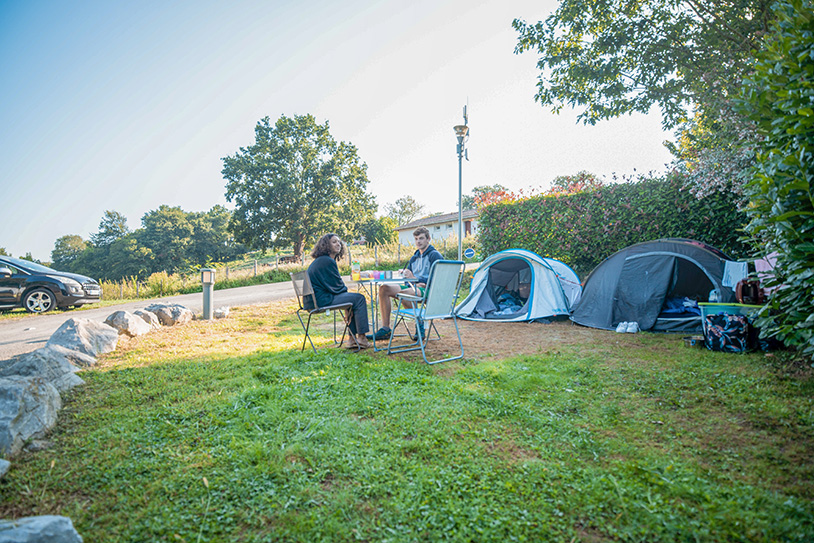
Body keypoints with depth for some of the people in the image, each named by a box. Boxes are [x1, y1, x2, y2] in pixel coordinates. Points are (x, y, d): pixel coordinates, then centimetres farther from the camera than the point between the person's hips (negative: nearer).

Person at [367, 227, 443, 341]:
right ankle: (385, 329, -12)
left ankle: (420, 323, -12)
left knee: (402, 293, -36)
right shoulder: (414, 257, 22)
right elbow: (406, 277, 20)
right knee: (384, 288, -11)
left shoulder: (435, 255, -1)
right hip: (413, 287, 8)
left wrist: (415, 278, -21)